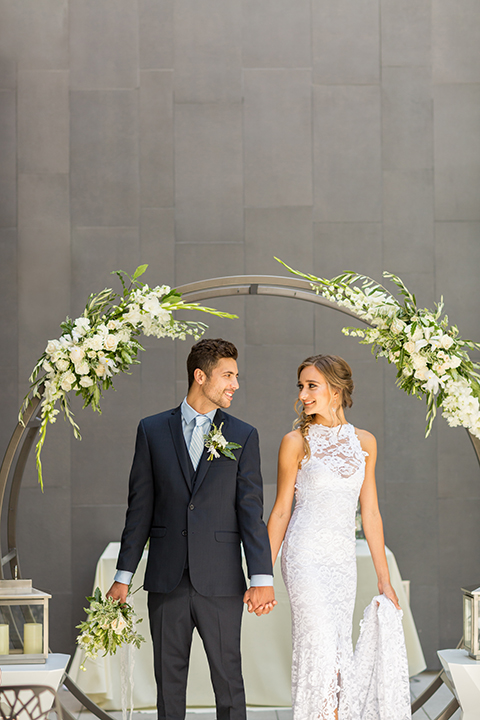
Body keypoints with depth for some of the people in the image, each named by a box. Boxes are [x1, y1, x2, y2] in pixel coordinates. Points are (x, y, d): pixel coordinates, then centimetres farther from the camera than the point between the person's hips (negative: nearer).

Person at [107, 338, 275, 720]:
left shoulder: (243, 436, 4)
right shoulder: (153, 430, 6)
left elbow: (251, 512, 0)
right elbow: (139, 508, 6)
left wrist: (262, 577, -9)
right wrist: (123, 575, 3)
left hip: (221, 583, -1)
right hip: (166, 582, 1)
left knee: (228, 679, 1)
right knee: (169, 680, 8)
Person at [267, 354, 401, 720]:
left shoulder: (364, 441, 8)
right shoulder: (297, 441, -2)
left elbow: (370, 512, 11)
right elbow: (281, 511, 1)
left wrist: (384, 579, 10)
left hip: (343, 559, 4)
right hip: (305, 556, -4)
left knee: (338, 649, 5)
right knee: (321, 649, -11)